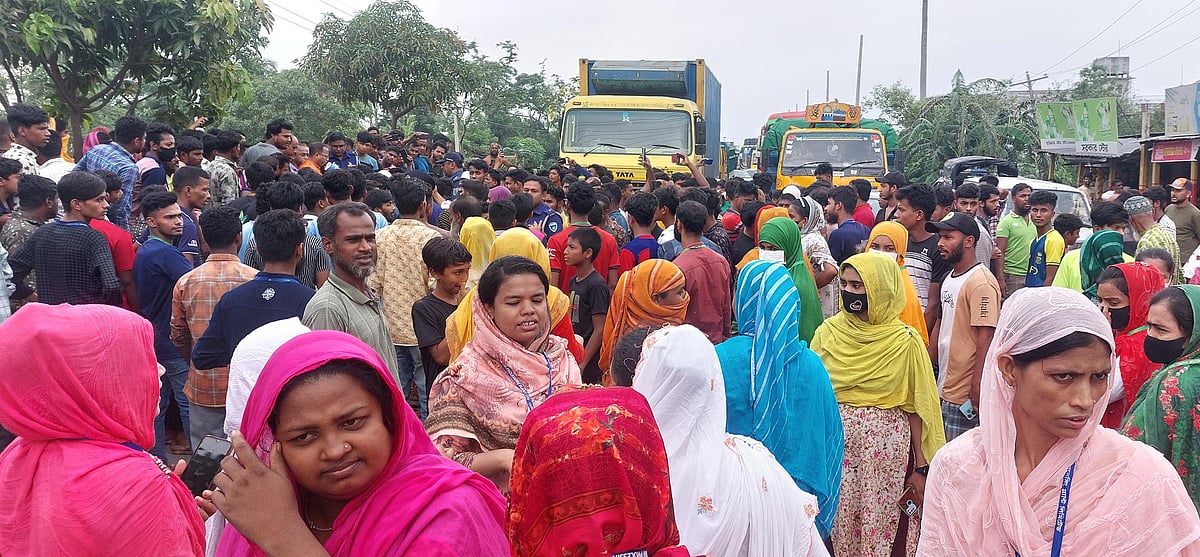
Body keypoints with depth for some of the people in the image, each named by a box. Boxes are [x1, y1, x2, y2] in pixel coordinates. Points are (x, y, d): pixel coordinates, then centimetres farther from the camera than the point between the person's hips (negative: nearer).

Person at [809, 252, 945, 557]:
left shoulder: (905, 341, -7)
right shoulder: (829, 332, 0)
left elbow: (915, 407, -2)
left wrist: (921, 466, -1)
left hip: (885, 443, -2)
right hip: (836, 439, 2)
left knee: (879, 525, 5)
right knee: (841, 523, 7)